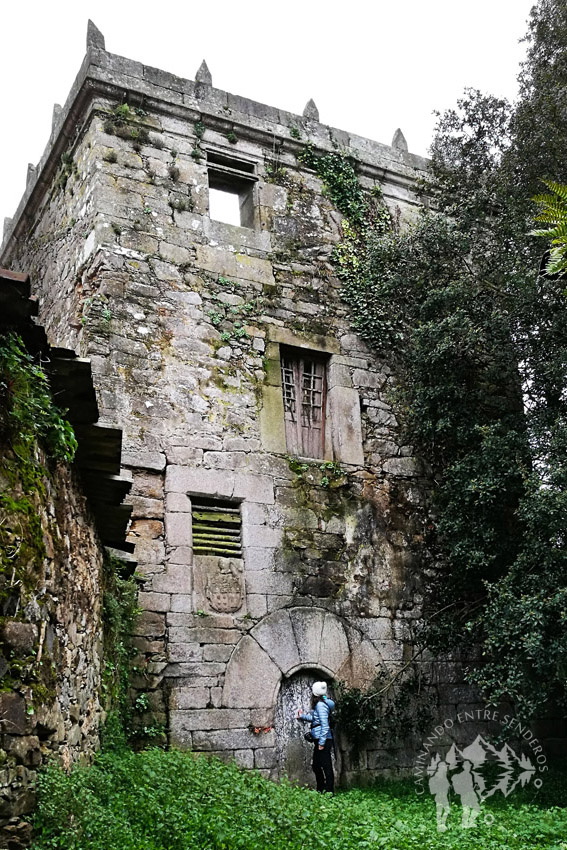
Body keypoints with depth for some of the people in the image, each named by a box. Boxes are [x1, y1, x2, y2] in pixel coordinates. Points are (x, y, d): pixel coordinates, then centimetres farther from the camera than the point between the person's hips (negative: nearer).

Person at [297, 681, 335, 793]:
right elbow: (314, 718, 28)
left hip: (323, 740, -11)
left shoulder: (320, 705, -16)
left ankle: (329, 791, -2)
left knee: (326, 767, -6)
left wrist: (322, 742, -21)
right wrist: (303, 715, 40)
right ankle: (321, 790, 27)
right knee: (316, 766, 18)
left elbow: (325, 725, -21)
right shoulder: (319, 704, 14)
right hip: (318, 740, 11)